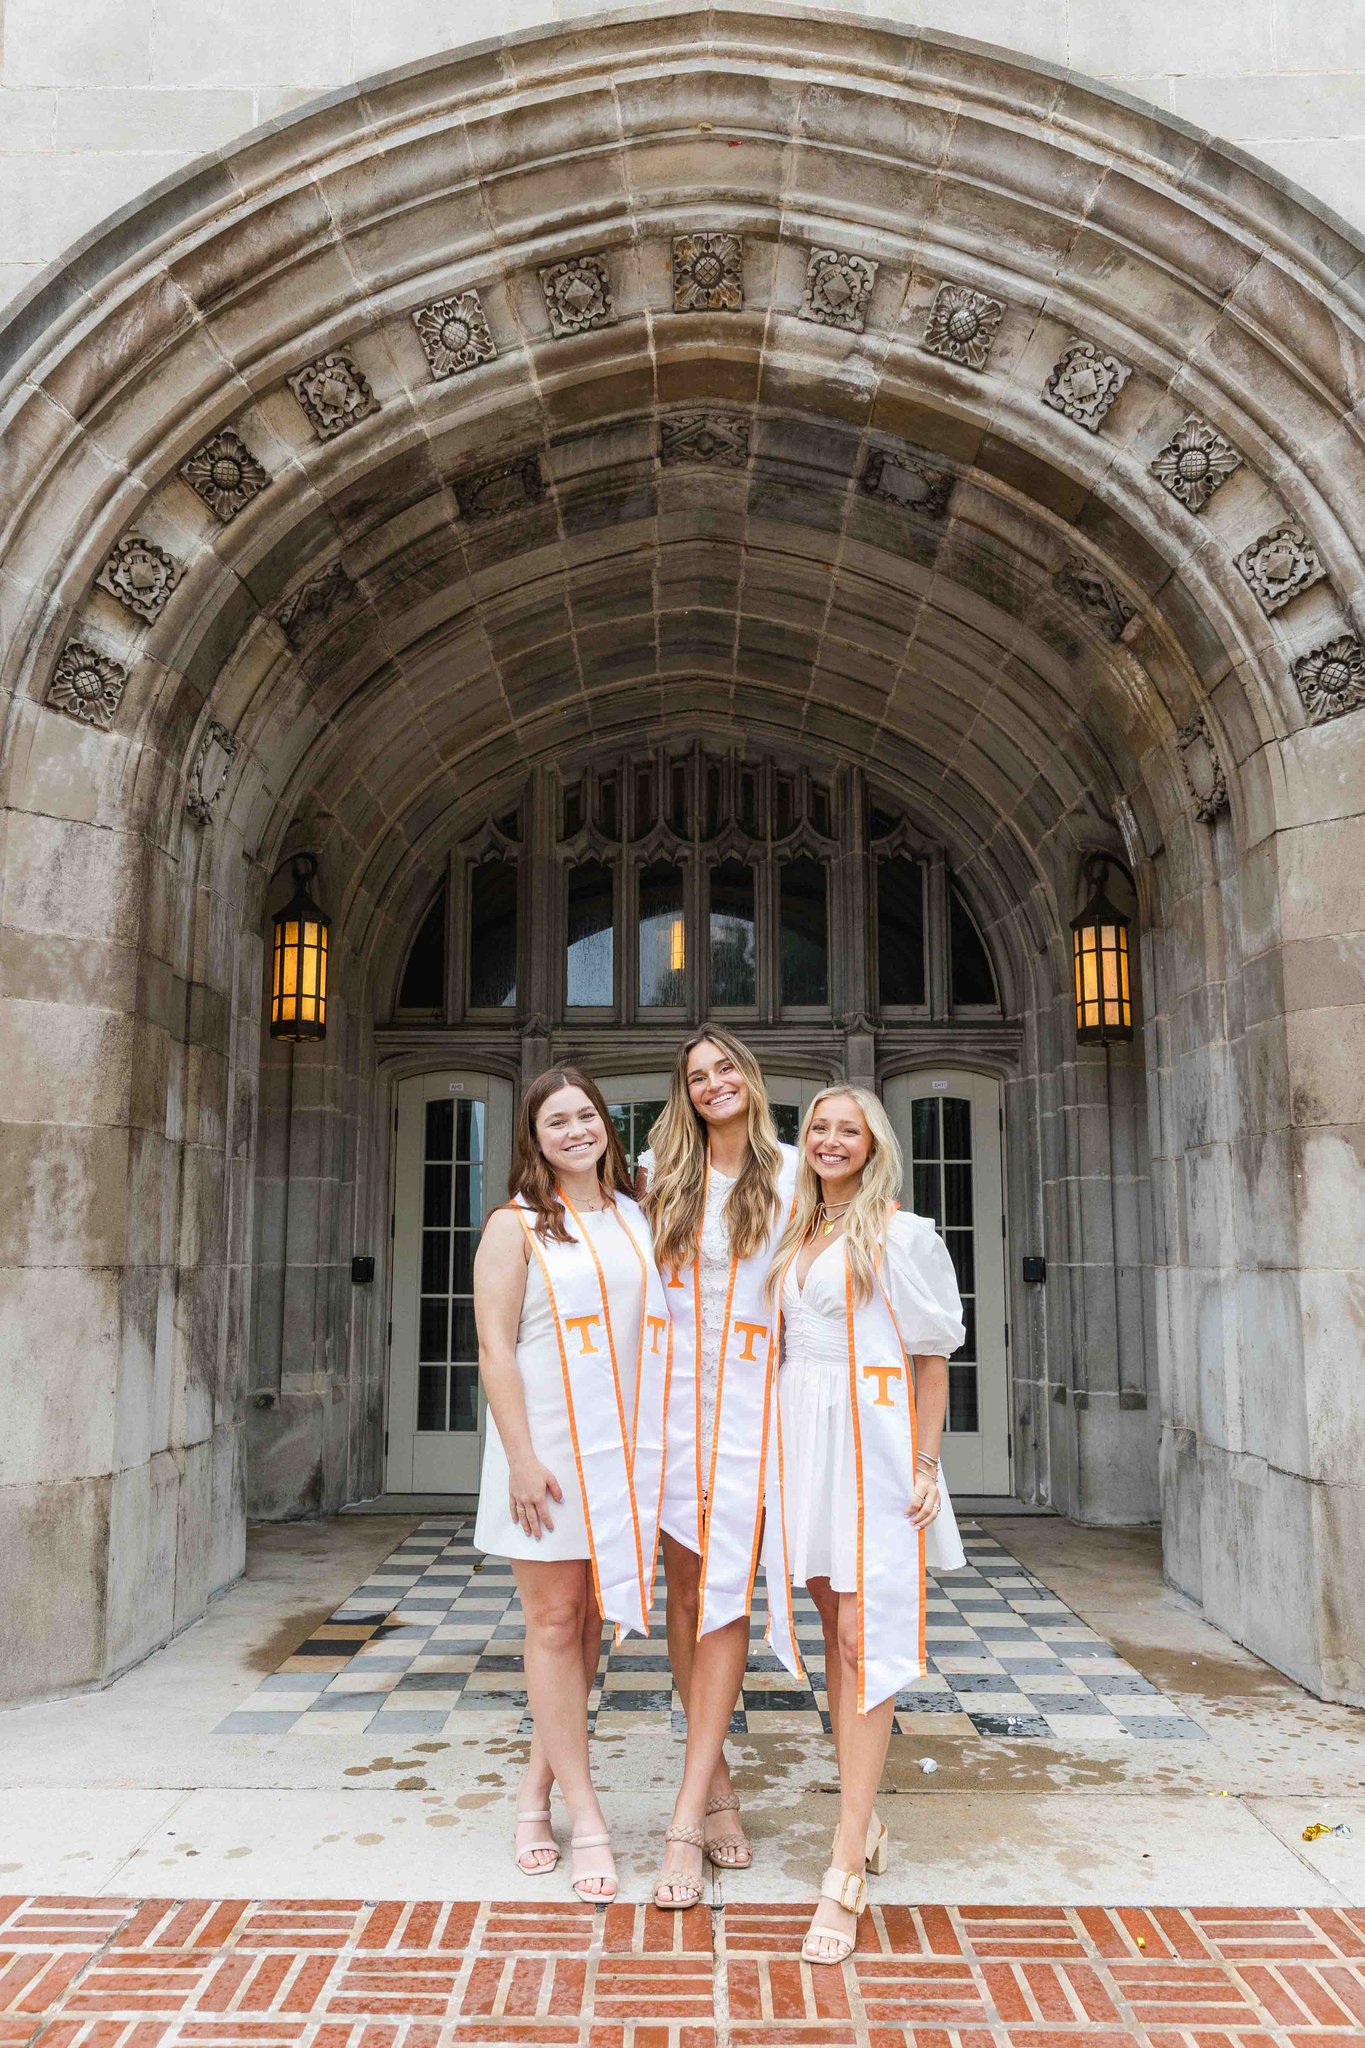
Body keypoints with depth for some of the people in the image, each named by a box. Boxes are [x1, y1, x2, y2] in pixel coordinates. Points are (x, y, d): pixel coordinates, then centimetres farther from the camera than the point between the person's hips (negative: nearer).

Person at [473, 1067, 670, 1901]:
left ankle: (538, 1790, 23)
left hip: (625, 1448, 5)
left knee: (593, 1620, 9)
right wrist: (521, 1456, -14)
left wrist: (663, 1445, 7)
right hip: (549, 1447, -4)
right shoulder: (518, 1225, -2)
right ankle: (585, 1816, 11)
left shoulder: (637, 1221, 11)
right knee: (556, 1619, 2)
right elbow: (495, 1345, -8)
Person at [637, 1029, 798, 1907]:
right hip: (673, 1392, 3)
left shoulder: (791, 1171, 3)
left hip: (750, 1395, -2)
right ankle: (717, 1782, 22)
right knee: (686, 1592, 7)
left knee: (724, 1595, -6)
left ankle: (687, 1819, -2)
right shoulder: (662, 1174, 9)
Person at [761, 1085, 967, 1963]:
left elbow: (932, 1356, -4)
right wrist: (776, 1452, 12)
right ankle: (864, 1819, 27)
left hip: (874, 1439, -6)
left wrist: (926, 1465, -9)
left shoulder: (901, 1235, -4)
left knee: (865, 1636, -8)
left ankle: (848, 1870, -6)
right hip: (801, 1438, 6)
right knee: (835, 1635, 13)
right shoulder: (795, 1239, 14)